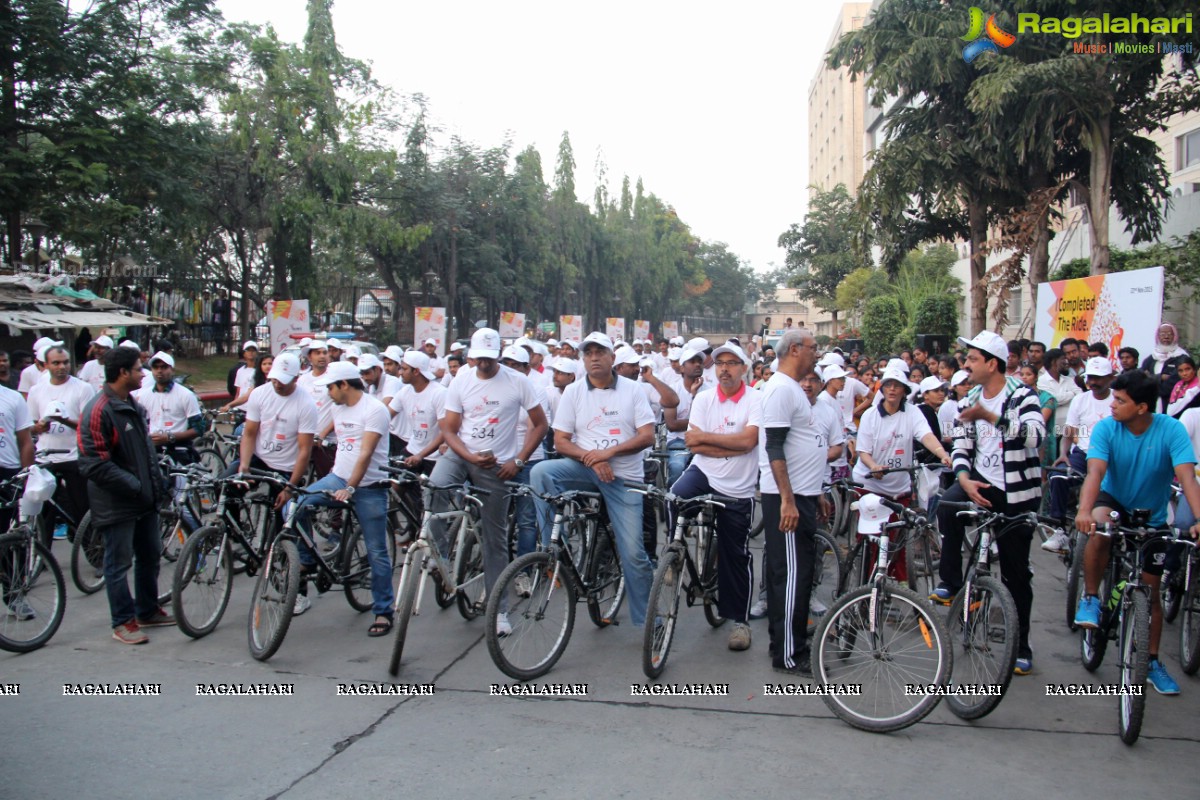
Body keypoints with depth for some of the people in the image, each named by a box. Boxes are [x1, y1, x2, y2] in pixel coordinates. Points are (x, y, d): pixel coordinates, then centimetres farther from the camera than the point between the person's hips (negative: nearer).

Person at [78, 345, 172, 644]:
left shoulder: (132, 405, 11)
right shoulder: (98, 410, -18)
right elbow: (95, 465, -22)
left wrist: (157, 483, 13)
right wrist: (134, 486, -19)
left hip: (144, 498, 9)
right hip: (117, 504, -9)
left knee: (150, 555, 17)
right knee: (119, 562, 2)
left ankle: (148, 611, 30)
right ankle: (123, 622, 13)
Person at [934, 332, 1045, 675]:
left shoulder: (1022, 395, -9)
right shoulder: (969, 402, 8)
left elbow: (1035, 435, -27)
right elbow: (961, 448, 3)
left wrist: (990, 417, -37)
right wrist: (964, 479, -17)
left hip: (1017, 494, -3)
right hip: (981, 482, 4)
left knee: (1016, 573, 5)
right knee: (947, 506, -31)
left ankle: (1020, 647, 19)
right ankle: (951, 584, -16)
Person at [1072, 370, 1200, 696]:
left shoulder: (1172, 430, -21)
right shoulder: (1106, 428, -20)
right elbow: (1095, 472, -32)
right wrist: (1084, 510, -51)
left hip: (1151, 518, 1)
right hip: (1114, 501, -1)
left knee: (1150, 590, 5)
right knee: (1099, 530, -36)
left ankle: (1153, 662, 22)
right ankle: (1090, 598, -14)